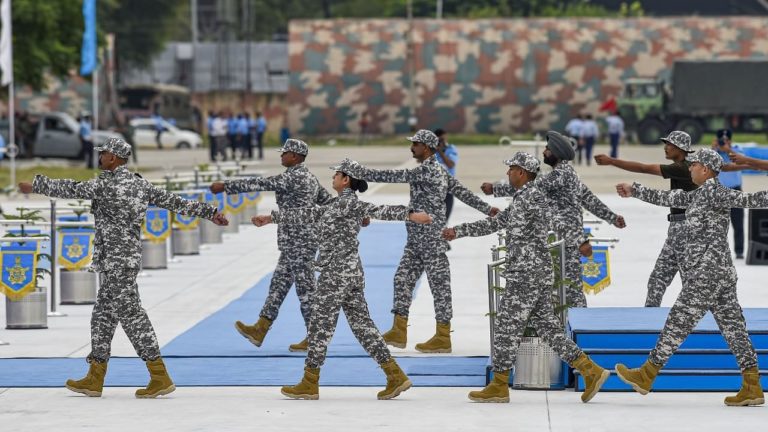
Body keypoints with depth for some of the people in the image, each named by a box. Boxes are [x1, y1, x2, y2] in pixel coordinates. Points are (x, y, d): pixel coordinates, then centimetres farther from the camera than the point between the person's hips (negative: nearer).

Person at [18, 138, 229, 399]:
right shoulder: (140, 184, 10)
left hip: (116, 260, -9)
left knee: (130, 315, -8)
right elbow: (175, 202, 11)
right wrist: (210, 213, 15)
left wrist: (36, 186, 12)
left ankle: (160, 377, -9)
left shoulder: (105, 184, -13)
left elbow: (69, 190, -2)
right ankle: (94, 379, 15)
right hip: (128, 257, 9)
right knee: (103, 315, 12)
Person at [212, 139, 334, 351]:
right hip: (296, 243, 10)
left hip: (298, 242, -10)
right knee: (279, 284, 12)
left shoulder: (294, 177, -17)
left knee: (305, 288, -3)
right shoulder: (308, 177, 13)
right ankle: (260, 330, 17)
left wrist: (226, 186, -18)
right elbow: (328, 201, 20)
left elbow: (260, 184, -20)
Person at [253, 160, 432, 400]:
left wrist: (410, 215, -35)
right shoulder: (337, 205, 16)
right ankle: (396, 376, 4)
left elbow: (377, 211, -24)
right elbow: (307, 216, 24)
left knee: (321, 325, 1)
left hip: (337, 273, -9)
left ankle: (309, 385, 9)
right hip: (351, 272, 9)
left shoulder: (347, 203, -12)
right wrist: (271, 218, 29)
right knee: (362, 324, 8)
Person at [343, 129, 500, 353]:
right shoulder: (438, 171, 14)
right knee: (403, 278, 8)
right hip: (416, 240, 10)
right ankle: (399, 331, 10)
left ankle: (442, 338, 1)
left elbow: (396, 176, -19)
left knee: (439, 284, -3)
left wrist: (362, 173, -15)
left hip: (431, 240, -10)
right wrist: (487, 209, 19)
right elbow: (462, 192, 15)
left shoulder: (428, 171, -16)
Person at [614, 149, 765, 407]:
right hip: (723, 273, 9)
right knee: (733, 328, 5)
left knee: (678, 324, -1)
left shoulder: (713, 192, -10)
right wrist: (634, 191, 38)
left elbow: (745, 200, -19)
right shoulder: (699, 194, 18)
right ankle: (752, 388, 2)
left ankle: (646, 376, 6)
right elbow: (667, 198, 30)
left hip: (706, 274, -9)